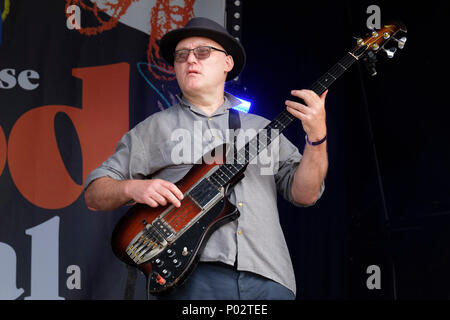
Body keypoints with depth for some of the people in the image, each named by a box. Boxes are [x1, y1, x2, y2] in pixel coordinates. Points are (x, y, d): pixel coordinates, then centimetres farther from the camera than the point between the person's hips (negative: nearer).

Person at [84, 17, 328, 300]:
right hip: (192, 276, -2)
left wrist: (317, 136, -3)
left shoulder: (262, 128, 20)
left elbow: (305, 194, 12)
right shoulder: (154, 128, 15)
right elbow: (94, 193, 13)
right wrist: (132, 188, -8)